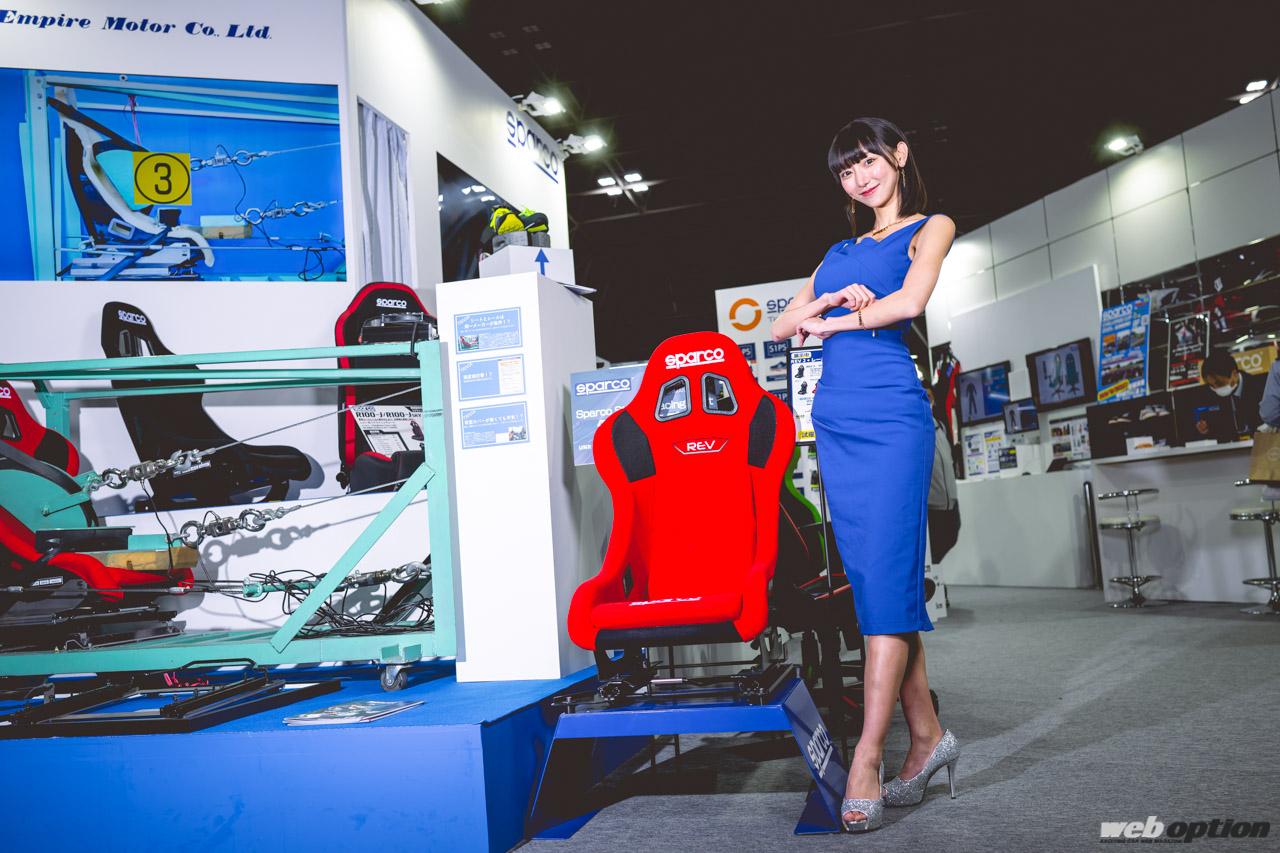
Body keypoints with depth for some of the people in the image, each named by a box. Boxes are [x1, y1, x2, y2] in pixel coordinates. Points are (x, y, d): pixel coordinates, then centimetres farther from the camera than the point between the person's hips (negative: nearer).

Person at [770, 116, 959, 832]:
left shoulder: (931, 228, 10)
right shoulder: (840, 252, 25)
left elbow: (909, 301, -9)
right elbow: (782, 326, 17)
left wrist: (829, 321, 3)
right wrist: (829, 300, -2)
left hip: (893, 416, -6)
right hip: (835, 421, 6)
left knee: (885, 581, -12)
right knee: (874, 583, 3)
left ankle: (866, 765, -13)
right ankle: (928, 735, 12)